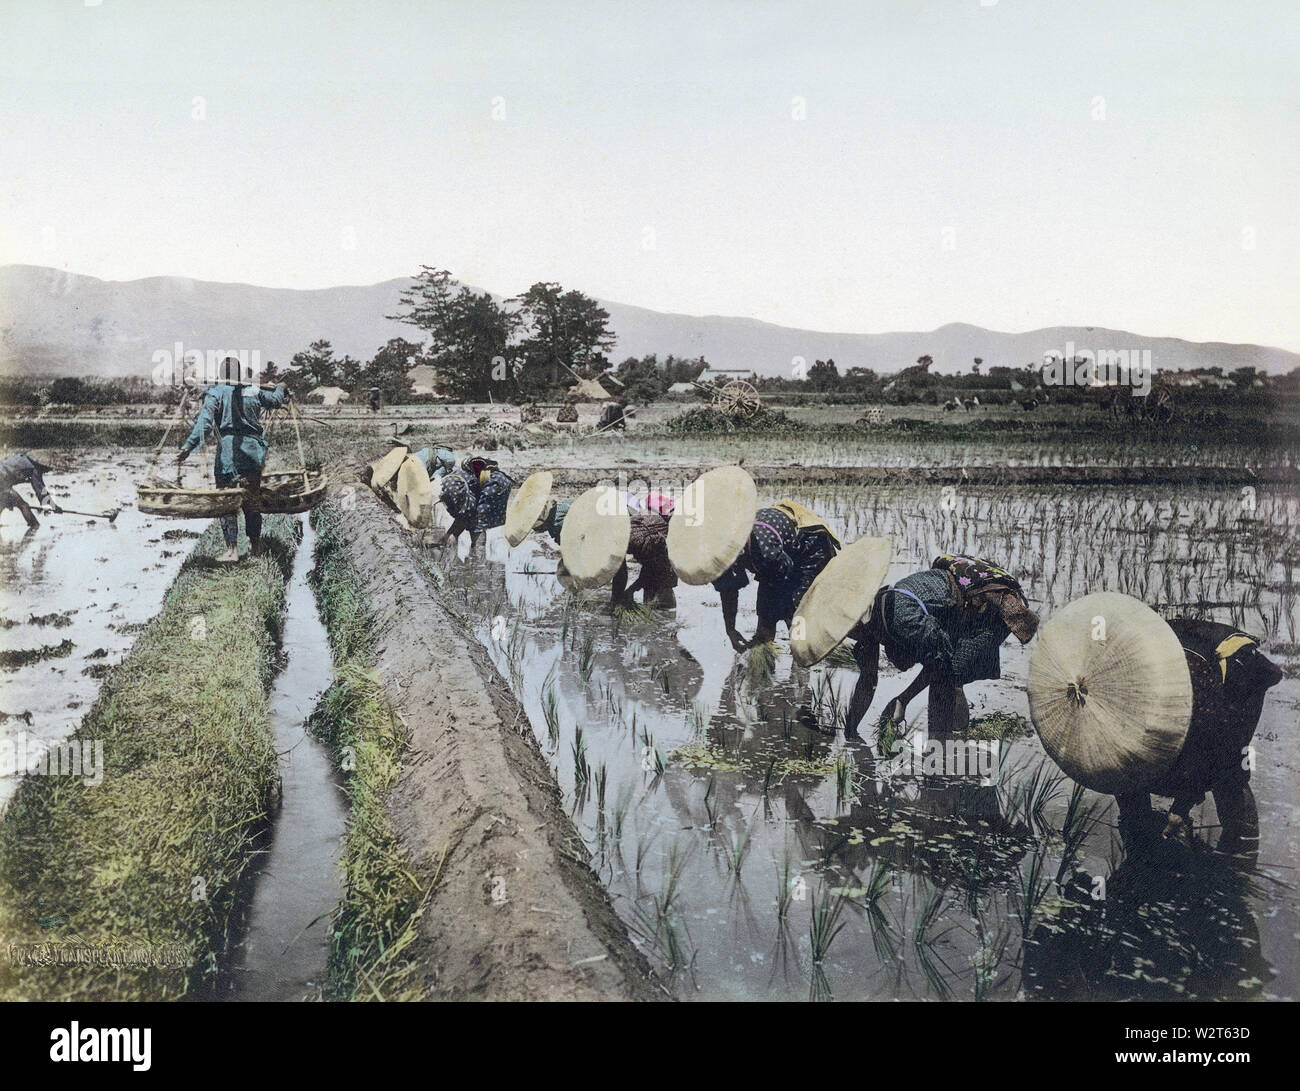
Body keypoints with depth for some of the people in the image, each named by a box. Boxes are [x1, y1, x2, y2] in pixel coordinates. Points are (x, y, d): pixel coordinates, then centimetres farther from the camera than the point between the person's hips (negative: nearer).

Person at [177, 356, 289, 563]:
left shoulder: (215, 393, -3)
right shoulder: (254, 392, 9)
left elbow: (204, 420, -16)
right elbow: (275, 400, 27)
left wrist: (188, 446, -21)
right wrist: (281, 389, 50)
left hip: (228, 454, -4)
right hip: (253, 452, 4)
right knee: (251, 502, 14)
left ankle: (232, 549, -5)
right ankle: (256, 547, 21)